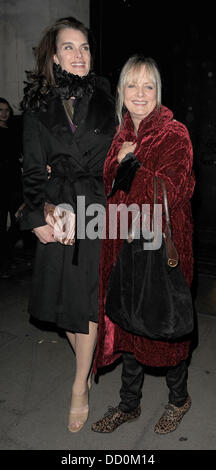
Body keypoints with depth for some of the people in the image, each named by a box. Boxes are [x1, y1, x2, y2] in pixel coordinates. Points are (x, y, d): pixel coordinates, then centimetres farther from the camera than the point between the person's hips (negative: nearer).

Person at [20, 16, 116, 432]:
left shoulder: (105, 100, 5)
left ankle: (79, 387, 17)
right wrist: (37, 218, -8)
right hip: (57, 211, 1)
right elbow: (33, 169, 1)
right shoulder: (38, 106, 4)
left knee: (87, 298, 2)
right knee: (64, 297, 8)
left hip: (99, 209, -1)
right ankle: (87, 365, 32)